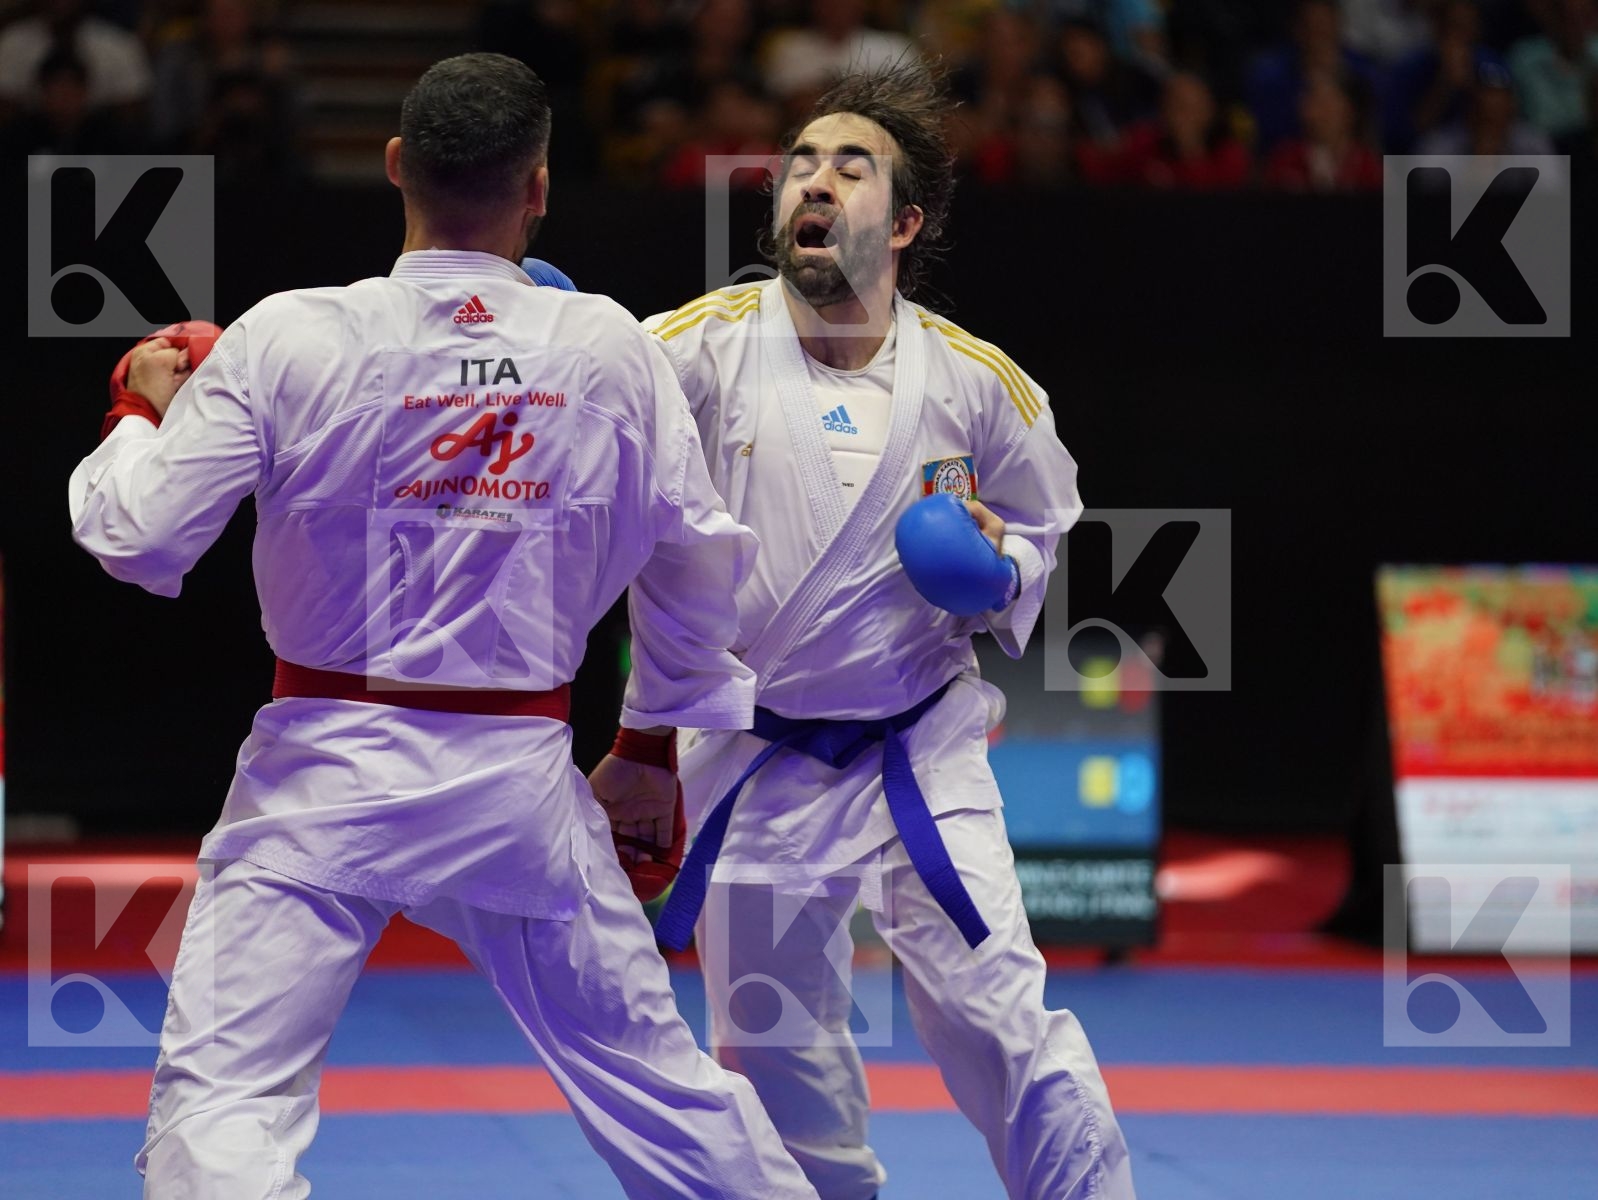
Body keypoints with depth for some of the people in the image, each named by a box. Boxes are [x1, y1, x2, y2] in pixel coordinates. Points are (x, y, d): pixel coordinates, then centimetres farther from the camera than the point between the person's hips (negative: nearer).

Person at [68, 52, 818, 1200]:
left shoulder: (287, 339, -11)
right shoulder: (611, 350, -3)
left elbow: (139, 537, -8)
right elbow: (698, 557, 8)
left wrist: (148, 412, 13)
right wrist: (658, 731, 24)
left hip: (328, 779, -3)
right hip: (524, 781, 3)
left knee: (220, 1096, -4)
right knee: (653, 1072, 19)